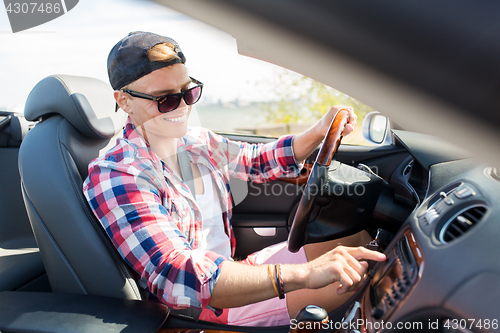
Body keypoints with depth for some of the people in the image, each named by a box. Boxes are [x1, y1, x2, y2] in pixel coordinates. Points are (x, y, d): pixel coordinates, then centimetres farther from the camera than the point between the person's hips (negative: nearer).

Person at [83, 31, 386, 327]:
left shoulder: (198, 143, 1)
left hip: (233, 269, 8)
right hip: (201, 310, -7)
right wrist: (302, 274, -44)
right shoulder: (114, 177, -23)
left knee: (359, 234, 2)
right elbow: (174, 277, -35)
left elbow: (259, 161, 16)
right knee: (361, 274, -18)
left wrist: (319, 132, -3)